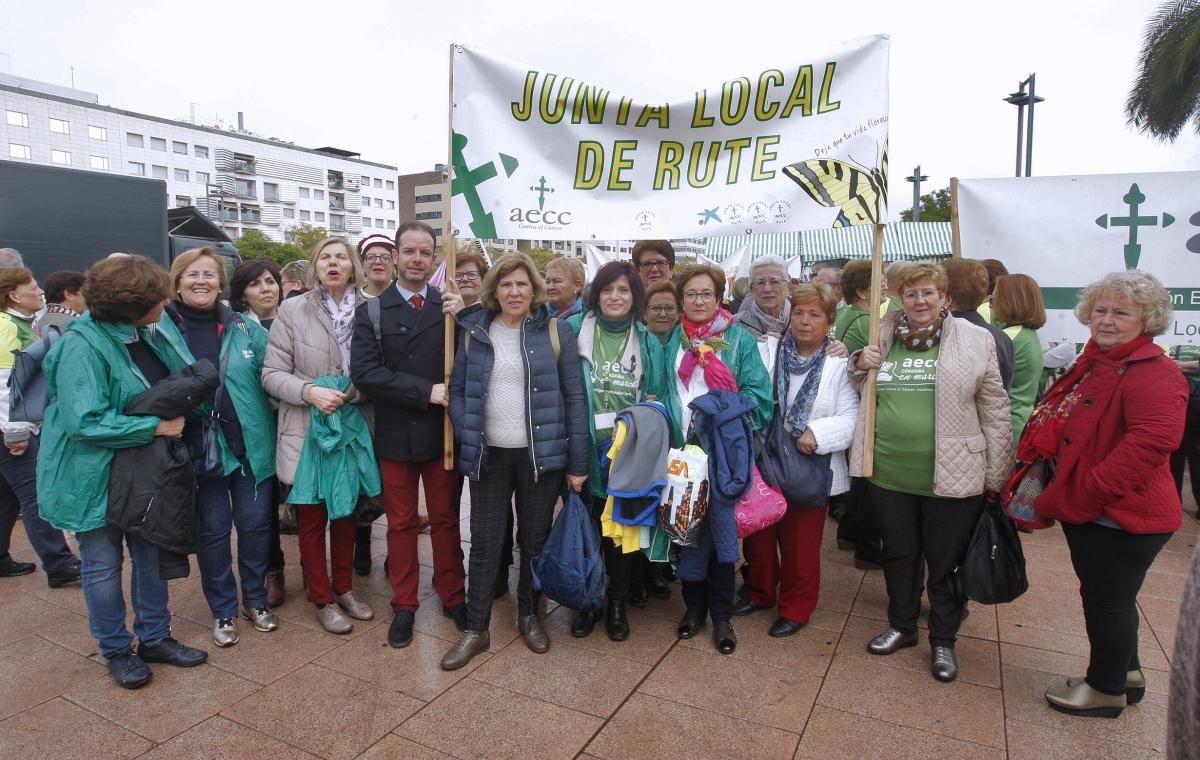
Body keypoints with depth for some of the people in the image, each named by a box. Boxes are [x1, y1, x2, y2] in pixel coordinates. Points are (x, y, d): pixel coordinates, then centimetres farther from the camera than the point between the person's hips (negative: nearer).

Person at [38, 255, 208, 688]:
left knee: (151, 555, 15)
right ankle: (116, 650, 27)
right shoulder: (82, 346, -24)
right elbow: (86, 421, -28)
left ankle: (154, 637, 31)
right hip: (96, 474, -7)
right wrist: (155, 427, -24)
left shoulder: (152, 330, -2)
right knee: (104, 564, 9)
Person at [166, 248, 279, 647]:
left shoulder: (246, 328, 2)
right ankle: (223, 611, 27)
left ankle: (256, 600, 30)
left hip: (251, 445, 1)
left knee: (254, 525, 9)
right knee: (212, 531, 10)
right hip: (199, 448, -1)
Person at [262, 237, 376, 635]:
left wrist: (355, 392, -15)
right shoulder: (292, 310, -6)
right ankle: (322, 599, 27)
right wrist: (310, 392, -21)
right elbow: (272, 373, -6)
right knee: (312, 519, 10)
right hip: (308, 431, -2)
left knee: (347, 514, 17)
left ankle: (344, 588, 36)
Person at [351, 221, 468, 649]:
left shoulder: (451, 307, 0)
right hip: (395, 435, 0)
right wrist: (425, 392, -19)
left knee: (445, 519, 14)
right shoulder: (372, 312, -2)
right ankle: (404, 605, 28)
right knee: (401, 523, 13)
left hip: (441, 432, 0)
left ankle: (453, 597, 30)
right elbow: (364, 372, -14)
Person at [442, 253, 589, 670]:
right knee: (484, 542, 7)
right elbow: (457, 389, 8)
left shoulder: (556, 331, -3)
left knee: (534, 539, 12)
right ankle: (476, 628, 21)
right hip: (488, 455, 1)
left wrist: (578, 462, -6)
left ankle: (529, 615, 32)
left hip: (540, 454, -1)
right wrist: (467, 438, -9)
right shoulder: (474, 332, 3)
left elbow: (574, 397, -3)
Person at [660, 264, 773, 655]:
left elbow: (758, 392, -4)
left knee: (722, 531, 3)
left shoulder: (740, 339, 1)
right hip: (682, 451, 2)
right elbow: (660, 391, 11)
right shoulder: (671, 341, 10)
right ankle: (694, 605, 26)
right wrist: (664, 429, -4)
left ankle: (722, 615, 19)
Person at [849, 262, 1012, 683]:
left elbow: (995, 411, -2)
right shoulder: (881, 336, 5)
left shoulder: (975, 341, -4)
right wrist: (860, 365, -4)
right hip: (889, 473, 3)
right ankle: (901, 626, 39)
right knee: (898, 555, 18)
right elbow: (856, 391, 19)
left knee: (944, 562, 12)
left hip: (950, 476, -3)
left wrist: (996, 476, -3)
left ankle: (943, 641, 32)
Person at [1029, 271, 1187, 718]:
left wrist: (1088, 491, -27)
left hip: (1121, 516, -9)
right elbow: (1058, 426, 19)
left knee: (1106, 598, 6)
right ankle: (1127, 674, 41)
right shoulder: (1092, 363, 11)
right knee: (1110, 596, 22)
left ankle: (1107, 689, 25)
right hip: (1088, 510, 9)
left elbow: (1150, 442, -30)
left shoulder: (1154, 373, -18)